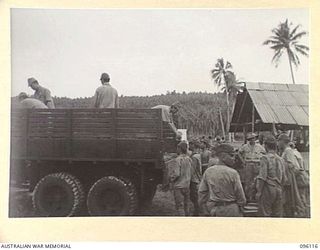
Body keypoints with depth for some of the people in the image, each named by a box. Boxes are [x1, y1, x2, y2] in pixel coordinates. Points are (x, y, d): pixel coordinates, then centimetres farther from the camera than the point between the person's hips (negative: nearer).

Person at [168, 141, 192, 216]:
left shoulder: (178, 160, -17)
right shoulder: (189, 159, 4)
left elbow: (176, 174, -21)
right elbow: (191, 172, 10)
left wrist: (171, 179, -4)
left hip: (179, 186, -7)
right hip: (187, 185, 7)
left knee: (179, 206, -1)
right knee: (186, 205, 15)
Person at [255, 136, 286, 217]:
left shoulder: (265, 158, -9)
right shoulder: (280, 160, 10)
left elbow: (262, 177, -15)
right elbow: (284, 179, 13)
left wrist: (258, 191, -10)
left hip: (267, 189, -6)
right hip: (278, 190, 7)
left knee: (264, 214, -3)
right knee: (277, 214, 11)